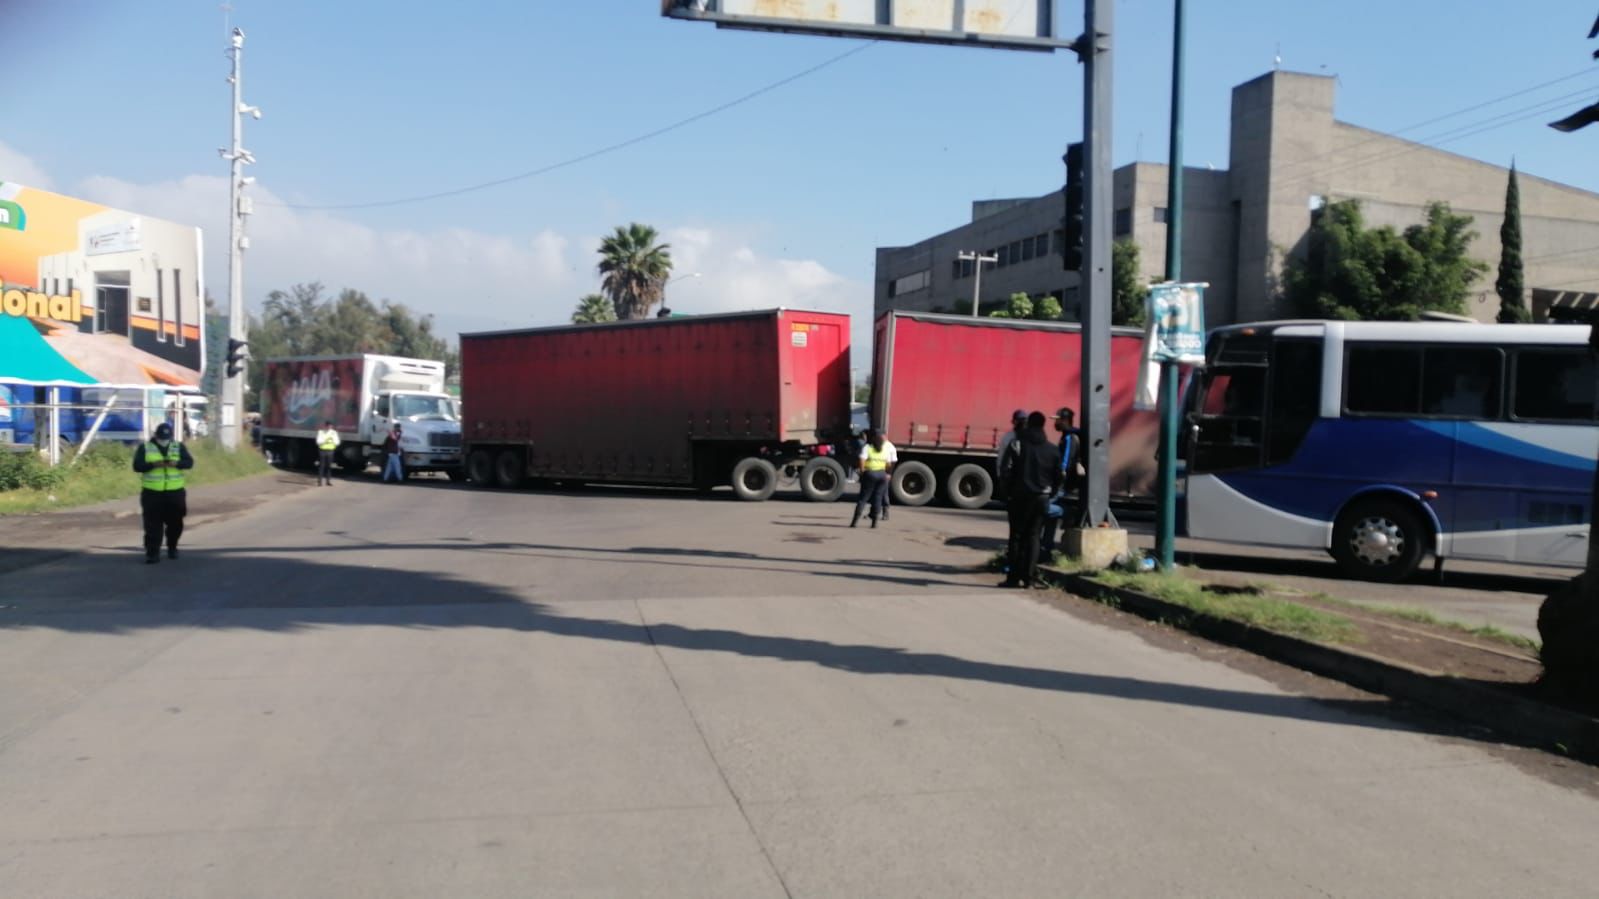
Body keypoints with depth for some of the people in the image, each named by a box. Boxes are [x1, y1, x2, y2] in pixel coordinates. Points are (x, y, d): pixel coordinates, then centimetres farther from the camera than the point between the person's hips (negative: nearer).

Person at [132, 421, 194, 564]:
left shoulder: (179, 447, 5)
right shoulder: (144, 448, 2)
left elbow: (189, 462, -4)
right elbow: (137, 466, -6)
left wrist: (176, 463, -25)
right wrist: (153, 464, -24)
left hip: (175, 492, 2)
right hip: (152, 493, -2)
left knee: (175, 522, 10)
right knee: (153, 524, -6)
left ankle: (172, 547, 31)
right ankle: (152, 553, -4)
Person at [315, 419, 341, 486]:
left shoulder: (334, 432, 5)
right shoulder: (321, 432, -2)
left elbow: (337, 442, 1)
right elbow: (318, 441, -10)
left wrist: (333, 440, -19)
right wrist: (325, 441, -24)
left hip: (330, 451, 3)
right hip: (322, 450, -3)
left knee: (329, 466, 5)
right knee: (321, 466, -4)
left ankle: (328, 481, 10)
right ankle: (319, 480, 1)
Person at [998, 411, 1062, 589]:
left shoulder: (1017, 444, -5)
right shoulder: (1053, 449, 6)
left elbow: (1005, 470, -10)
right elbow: (1058, 476, 7)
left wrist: (1011, 487, 5)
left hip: (1020, 496, -2)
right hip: (1042, 498, 3)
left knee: (1016, 536, 4)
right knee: (1033, 537, 7)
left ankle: (1014, 577, 1)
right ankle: (1030, 577, 2)